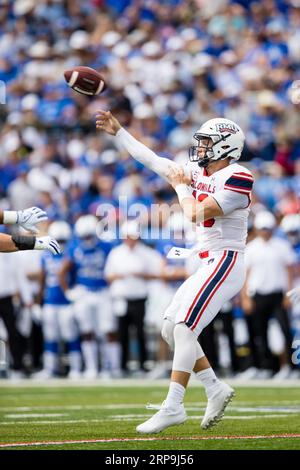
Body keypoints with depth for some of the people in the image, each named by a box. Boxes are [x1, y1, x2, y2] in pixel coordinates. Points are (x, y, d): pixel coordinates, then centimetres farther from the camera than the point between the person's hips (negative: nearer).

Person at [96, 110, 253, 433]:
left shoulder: (237, 178, -15)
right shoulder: (198, 173, 11)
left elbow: (196, 214, -22)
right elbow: (151, 160, 19)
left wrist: (181, 186, -5)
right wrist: (118, 132, 20)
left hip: (225, 263, -9)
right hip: (207, 265, 9)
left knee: (185, 328, -16)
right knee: (171, 330, 9)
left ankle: (173, 406, -15)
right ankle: (216, 390, 15)